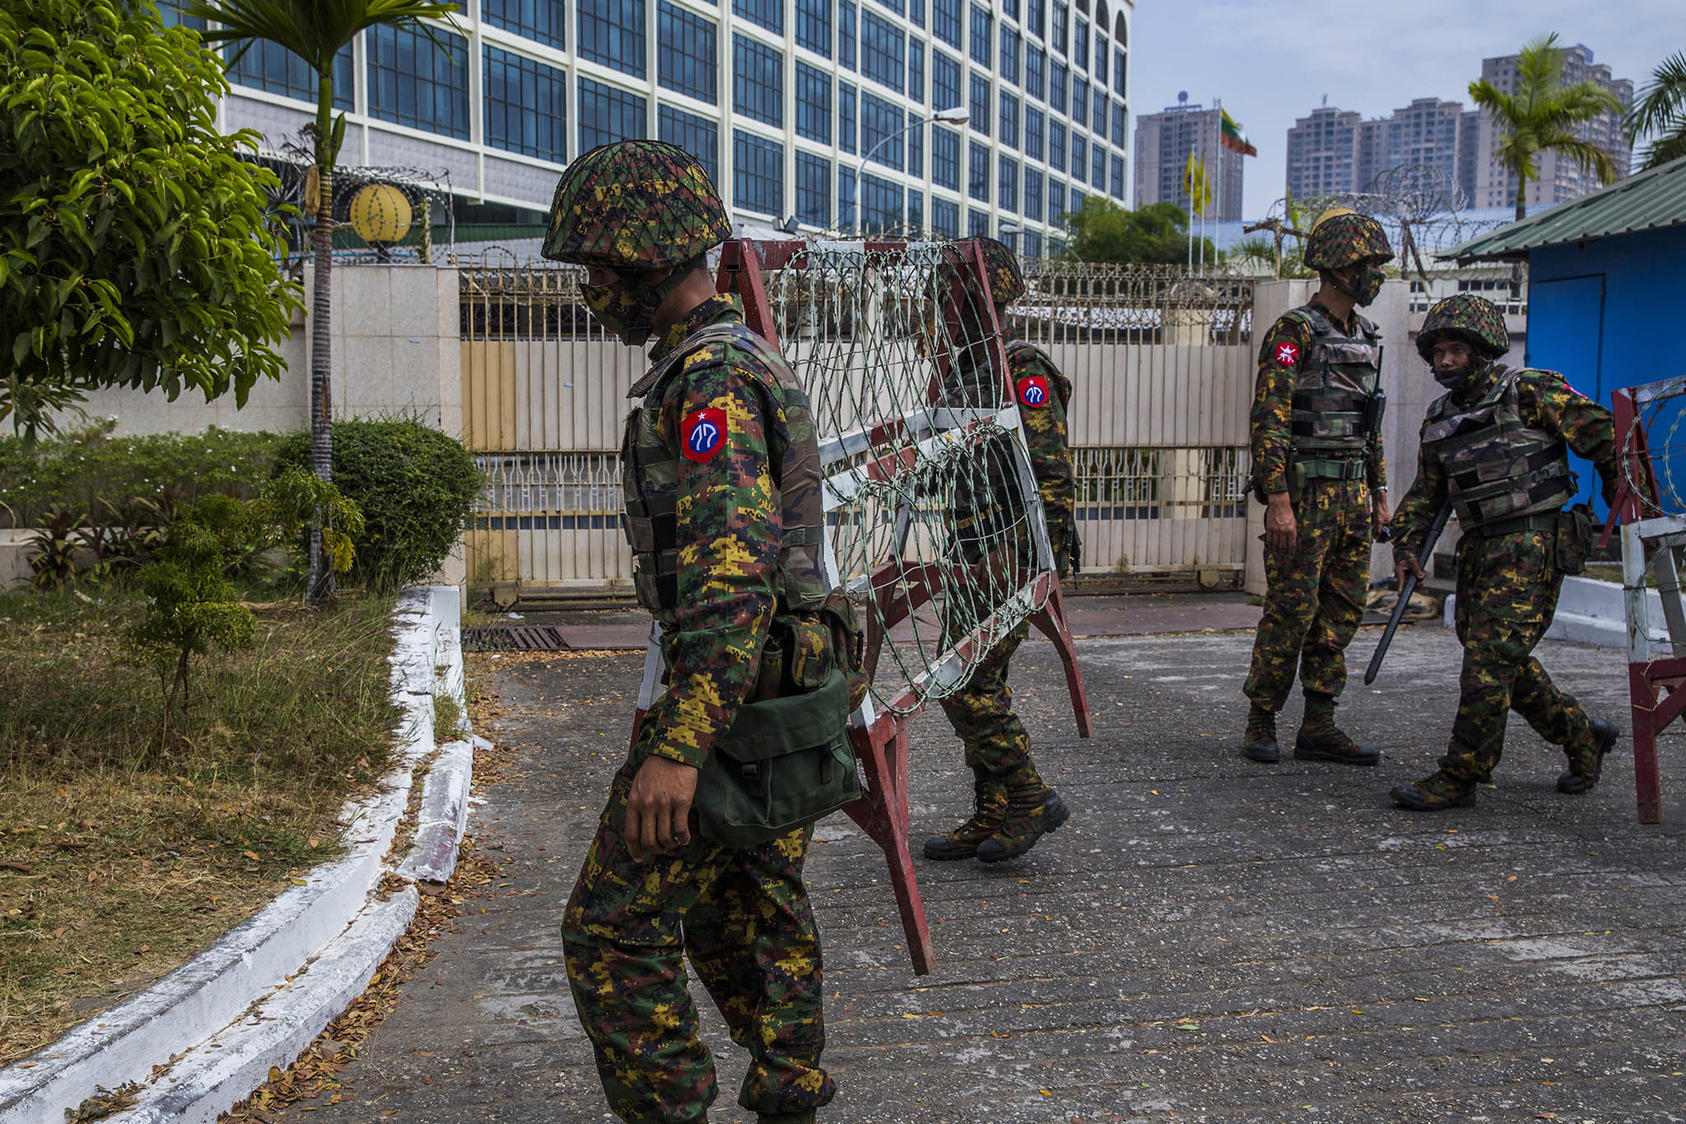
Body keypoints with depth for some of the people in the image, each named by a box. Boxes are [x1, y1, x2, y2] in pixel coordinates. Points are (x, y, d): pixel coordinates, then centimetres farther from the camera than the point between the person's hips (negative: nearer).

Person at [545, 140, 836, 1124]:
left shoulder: (711, 378, -20)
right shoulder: (753, 362, 14)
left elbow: (731, 575, -29)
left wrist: (678, 749, -34)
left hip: (728, 699, -10)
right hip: (785, 683, 10)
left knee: (618, 930, -3)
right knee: (751, 913, 18)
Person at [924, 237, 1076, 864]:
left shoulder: (1023, 373, -14)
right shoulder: (967, 371, 16)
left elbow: (1052, 475, -19)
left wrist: (1045, 564, -21)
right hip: (978, 558, 10)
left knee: (965, 684, -10)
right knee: (977, 686, 11)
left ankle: (1032, 800, 2)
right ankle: (992, 820, 19)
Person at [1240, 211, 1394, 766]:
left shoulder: (1365, 337, 15)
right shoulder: (1293, 332, -10)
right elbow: (1269, 419, -16)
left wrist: (1379, 493, 19)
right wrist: (1278, 501, -22)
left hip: (1352, 493, 8)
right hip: (1304, 491, -8)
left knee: (1341, 613, 7)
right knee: (1291, 612, -5)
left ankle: (1319, 725, 14)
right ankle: (1260, 722, 7)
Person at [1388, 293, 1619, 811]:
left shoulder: (1530, 392, -6)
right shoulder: (1440, 420, 14)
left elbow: (1605, 436, -2)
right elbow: (1425, 492, 19)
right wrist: (1406, 545, 6)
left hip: (1532, 543, -8)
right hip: (1479, 549, 8)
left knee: (1490, 660, -11)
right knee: (1504, 661, 12)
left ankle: (1459, 778, -6)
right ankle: (1582, 736, 32)